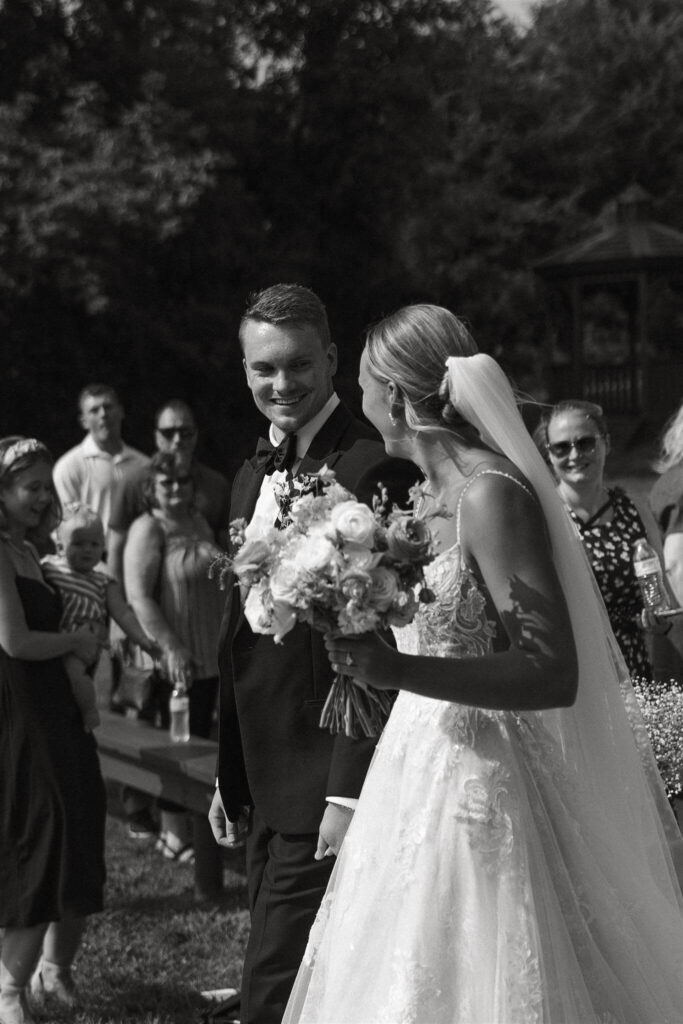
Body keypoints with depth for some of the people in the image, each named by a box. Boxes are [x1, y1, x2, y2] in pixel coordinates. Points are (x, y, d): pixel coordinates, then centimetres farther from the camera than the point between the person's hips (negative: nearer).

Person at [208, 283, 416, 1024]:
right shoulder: (254, 476, 14)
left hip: (326, 787, -9)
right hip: (265, 786, 9)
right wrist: (230, 775, 19)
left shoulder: (374, 467, -16)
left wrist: (351, 793, -21)